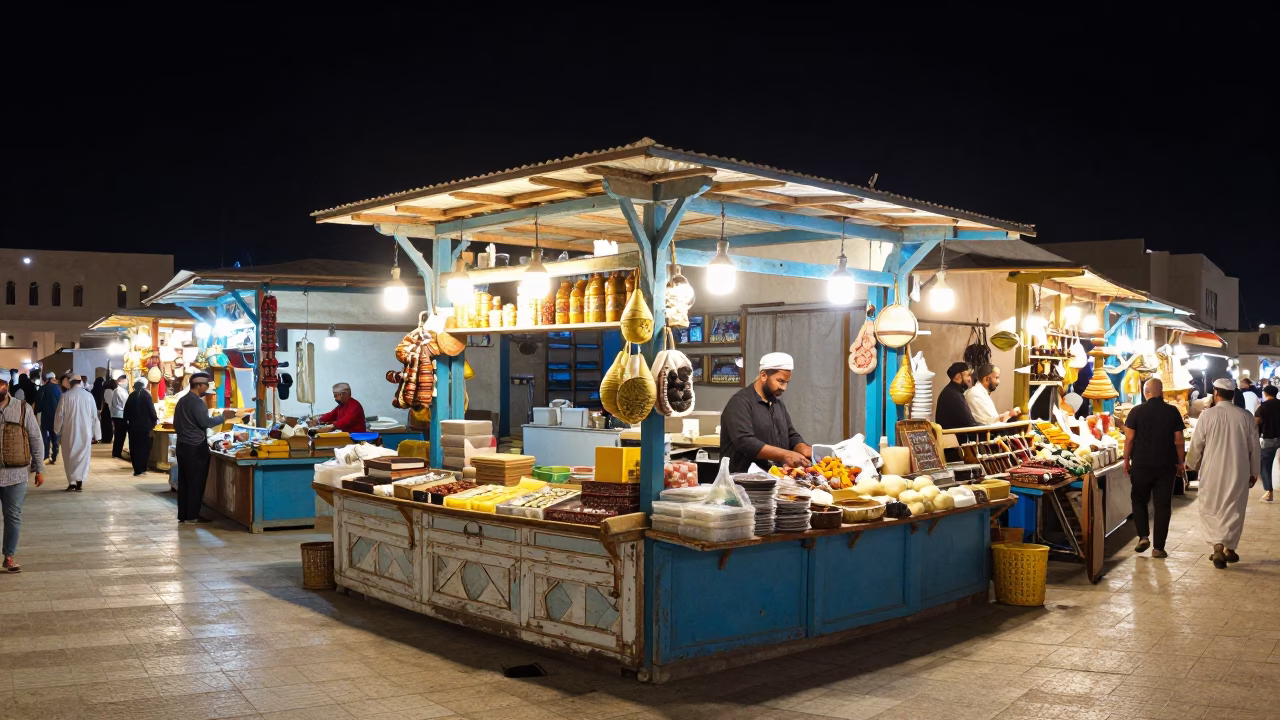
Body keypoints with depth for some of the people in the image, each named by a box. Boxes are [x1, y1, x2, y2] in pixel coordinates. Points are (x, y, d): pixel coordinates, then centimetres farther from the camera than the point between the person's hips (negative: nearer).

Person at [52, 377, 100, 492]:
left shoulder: (66, 395, -7)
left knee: (70, 457, 9)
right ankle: (79, 483, 4)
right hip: (85, 432, 1)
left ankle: (71, 483, 9)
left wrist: (58, 430, 12)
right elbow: (94, 416, 3)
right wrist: (94, 433, 12)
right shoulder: (88, 395, -1)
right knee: (83, 456, 6)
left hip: (69, 432, -1)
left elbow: (60, 415, -3)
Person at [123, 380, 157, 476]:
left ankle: (137, 468, 10)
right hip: (144, 425, -3)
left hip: (133, 425, 3)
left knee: (134, 447, 9)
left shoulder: (131, 395, 5)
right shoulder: (146, 394, -6)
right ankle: (141, 468, 4)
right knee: (144, 447, 5)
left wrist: (127, 421, 15)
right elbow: (151, 409, -8)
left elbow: (126, 410, 7)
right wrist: (154, 420, 3)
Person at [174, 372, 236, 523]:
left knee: (184, 481, 10)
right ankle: (192, 516, -1)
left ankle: (183, 515, 12)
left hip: (183, 445, 9)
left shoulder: (182, 401, 14)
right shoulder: (196, 402, -15)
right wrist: (224, 416, -11)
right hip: (196, 447, -9)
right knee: (196, 482, -3)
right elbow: (205, 422, -21)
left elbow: (176, 424, 20)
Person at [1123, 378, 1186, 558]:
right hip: (1166, 465, 1)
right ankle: (1158, 547, 5)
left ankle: (1143, 536, 2)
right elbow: (1178, 440, 0)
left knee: (1139, 500, 16)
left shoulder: (1136, 411, -4)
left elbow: (1129, 438, -5)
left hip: (1141, 464, -1)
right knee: (1163, 505, 5)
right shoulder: (1172, 412, -1)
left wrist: (1127, 460, 4)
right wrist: (1180, 462, 10)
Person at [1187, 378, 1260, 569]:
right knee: (1233, 510, 13)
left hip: (1212, 471, -2)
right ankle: (1228, 549, 18)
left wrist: (1192, 464, 13)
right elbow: (1254, 447, 5)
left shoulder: (1207, 415, -10)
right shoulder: (1245, 416, -2)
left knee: (1210, 509, 8)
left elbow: (1196, 444, -5)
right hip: (1239, 472, 2)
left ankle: (1218, 546, -7)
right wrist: (1253, 472, 17)